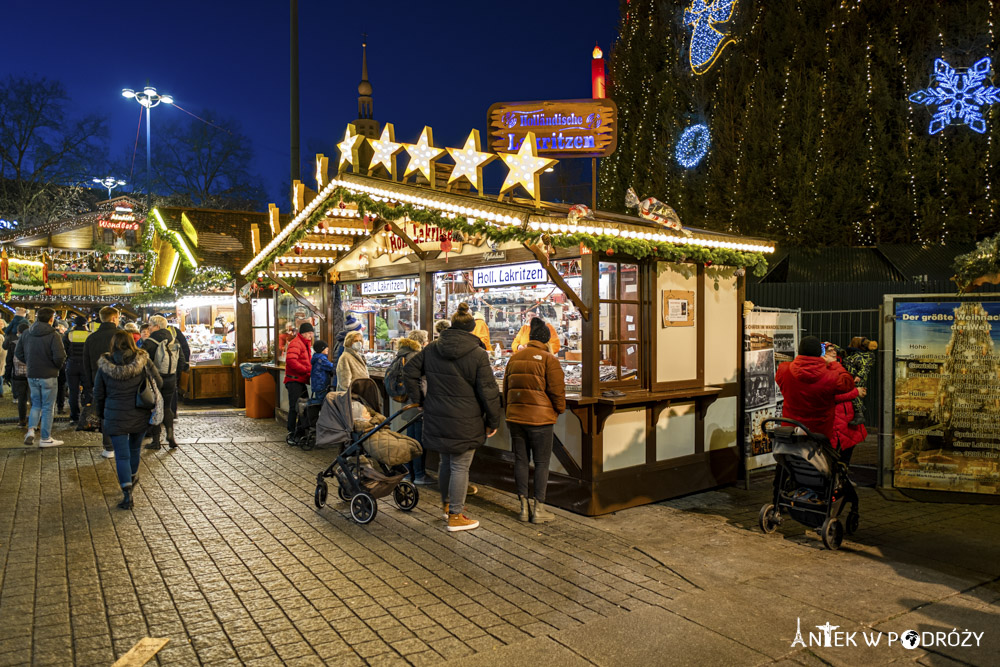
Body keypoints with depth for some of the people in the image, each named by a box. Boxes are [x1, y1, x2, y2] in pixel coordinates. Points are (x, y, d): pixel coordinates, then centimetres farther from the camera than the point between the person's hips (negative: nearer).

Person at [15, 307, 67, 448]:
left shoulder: (26, 334, 4)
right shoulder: (53, 335, -15)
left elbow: (18, 353, 9)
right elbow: (59, 356, -23)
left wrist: (30, 363, 16)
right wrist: (58, 366, -3)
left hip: (32, 375, 5)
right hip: (48, 376, -5)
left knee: (36, 404, 21)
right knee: (47, 407, 4)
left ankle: (31, 430, 3)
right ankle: (45, 438, 10)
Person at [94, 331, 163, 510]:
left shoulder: (105, 366, -5)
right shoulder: (143, 361, -6)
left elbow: (98, 394, 3)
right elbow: (158, 383, -3)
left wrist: (102, 415, 16)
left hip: (115, 416, -2)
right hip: (140, 414, 2)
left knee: (122, 455, 1)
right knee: (135, 448, 23)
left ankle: (127, 493, -7)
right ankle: (132, 477, 45)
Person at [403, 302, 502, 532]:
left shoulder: (431, 349, 5)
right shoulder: (478, 355, -11)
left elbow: (409, 373, 12)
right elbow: (488, 392, -11)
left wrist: (419, 399, 18)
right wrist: (493, 421, -1)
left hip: (437, 419, 6)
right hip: (464, 423, -5)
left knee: (446, 462, 22)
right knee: (460, 467, 4)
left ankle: (447, 504, 38)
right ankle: (456, 516, 13)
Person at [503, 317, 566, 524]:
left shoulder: (514, 358, 10)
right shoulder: (548, 359, -8)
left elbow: (506, 388, 16)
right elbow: (557, 390, -9)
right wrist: (559, 410, 8)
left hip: (515, 417, 5)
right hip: (540, 418, -5)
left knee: (520, 461, 11)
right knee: (541, 463, 3)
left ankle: (524, 506, 16)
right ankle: (538, 508, 6)